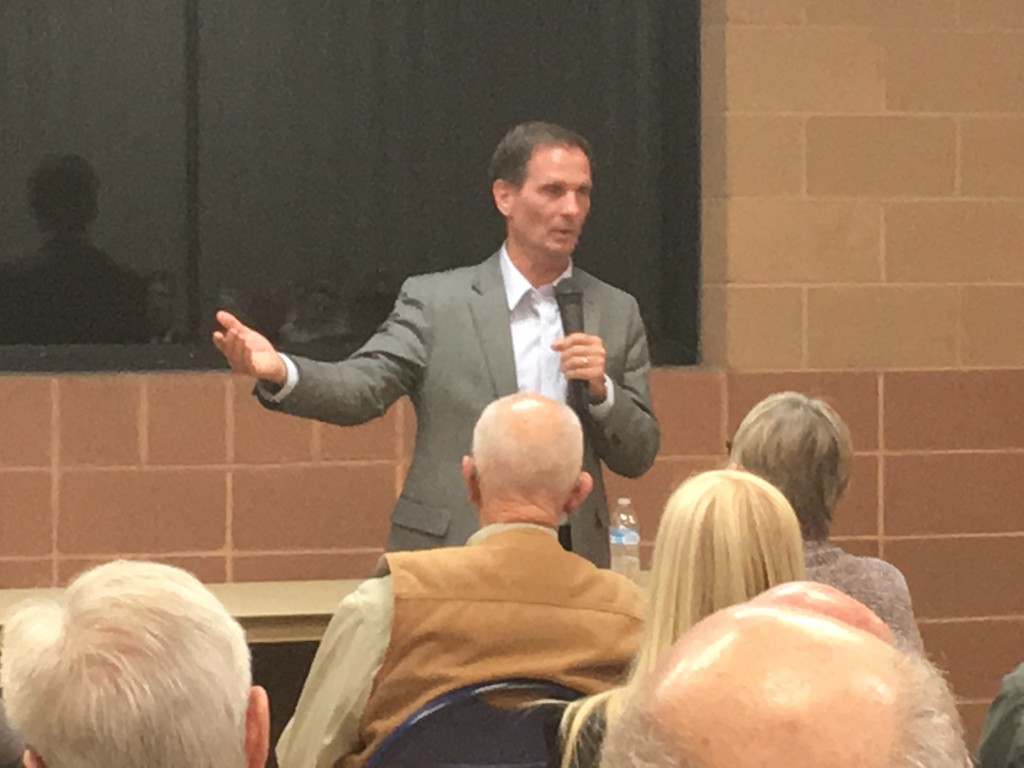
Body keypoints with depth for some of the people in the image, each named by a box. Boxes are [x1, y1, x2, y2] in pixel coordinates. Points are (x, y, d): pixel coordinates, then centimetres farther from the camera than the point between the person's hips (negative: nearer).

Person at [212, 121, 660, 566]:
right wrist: (278, 372, -29)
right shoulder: (436, 301, 2)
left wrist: (601, 391, -11)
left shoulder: (616, 313, 9)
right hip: (444, 564, -2)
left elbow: (637, 458, 9)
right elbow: (363, 386, -10)